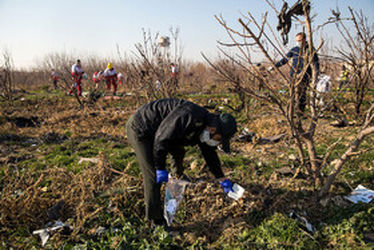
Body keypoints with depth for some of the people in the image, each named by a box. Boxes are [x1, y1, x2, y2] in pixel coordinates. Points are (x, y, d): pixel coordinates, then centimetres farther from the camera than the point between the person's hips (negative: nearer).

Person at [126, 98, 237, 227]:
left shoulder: (204, 126, 2)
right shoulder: (190, 117, -31)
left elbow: (209, 153, 14)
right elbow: (162, 138, -29)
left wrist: (222, 179, 15)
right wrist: (160, 168, -20)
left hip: (152, 130, 9)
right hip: (139, 129, -9)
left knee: (179, 152, 23)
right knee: (154, 176, -8)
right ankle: (156, 220, 4)